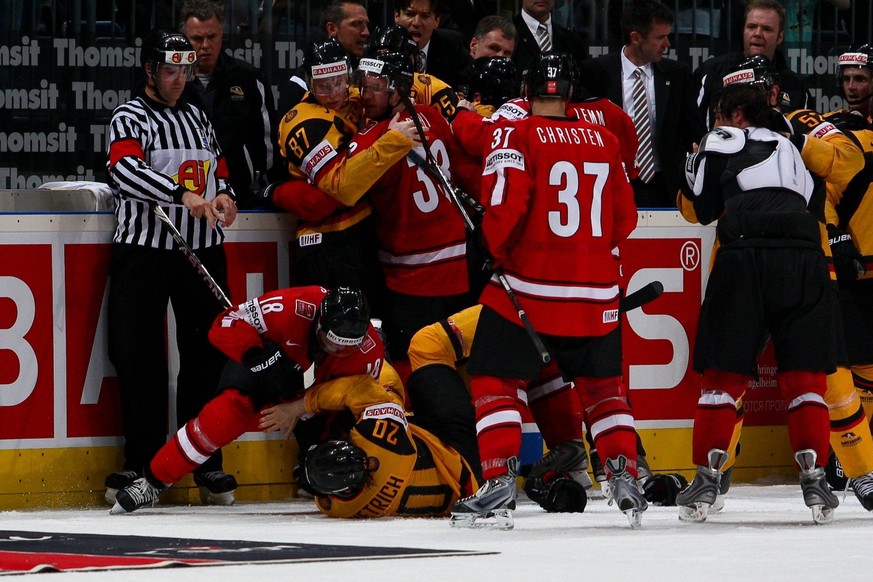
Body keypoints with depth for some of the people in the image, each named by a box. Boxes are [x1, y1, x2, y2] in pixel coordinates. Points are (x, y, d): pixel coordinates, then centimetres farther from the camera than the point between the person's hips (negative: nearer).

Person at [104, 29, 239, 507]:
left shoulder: (197, 118, 19)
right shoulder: (130, 118, -2)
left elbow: (219, 169, 26)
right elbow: (125, 171, -20)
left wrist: (223, 196, 3)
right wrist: (184, 195, -30)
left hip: (203, 251, 5)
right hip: (143, 250, -5)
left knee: (206, 355, 4)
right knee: (138, 356, -5)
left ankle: (208, 464, 10)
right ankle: (142, 463, 2)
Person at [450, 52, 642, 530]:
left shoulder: (514, 136, -6)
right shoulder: (603, 141, 9)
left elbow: (504, 204, -18)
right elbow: (624, 219, 13)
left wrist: (495, 252, 0)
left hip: (528, 285, -4)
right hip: (596, 292, 4)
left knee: (494, 381, 5)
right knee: (602, 384, 20)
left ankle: (500, 484, -8)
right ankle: (624, 478, 11)